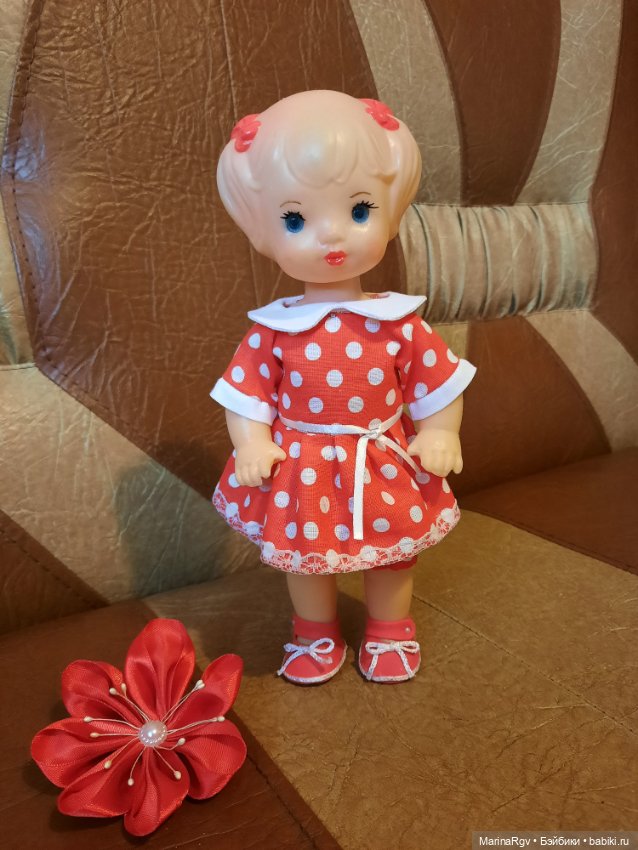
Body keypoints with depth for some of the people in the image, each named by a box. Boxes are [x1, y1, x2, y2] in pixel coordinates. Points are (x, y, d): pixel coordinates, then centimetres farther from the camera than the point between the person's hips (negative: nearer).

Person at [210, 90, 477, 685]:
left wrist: (438, 435, -11)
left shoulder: (399, 324, -12)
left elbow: (437, 381, -3)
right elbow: (246, 392, -5)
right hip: (303, 474, 0)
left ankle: (389, 632, 48)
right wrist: (251, 444, -18)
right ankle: (316, 635, 46)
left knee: (393, 557, 20)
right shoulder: (273, 332, -13)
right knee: (305, 555, 19)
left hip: (386, 469, 1)